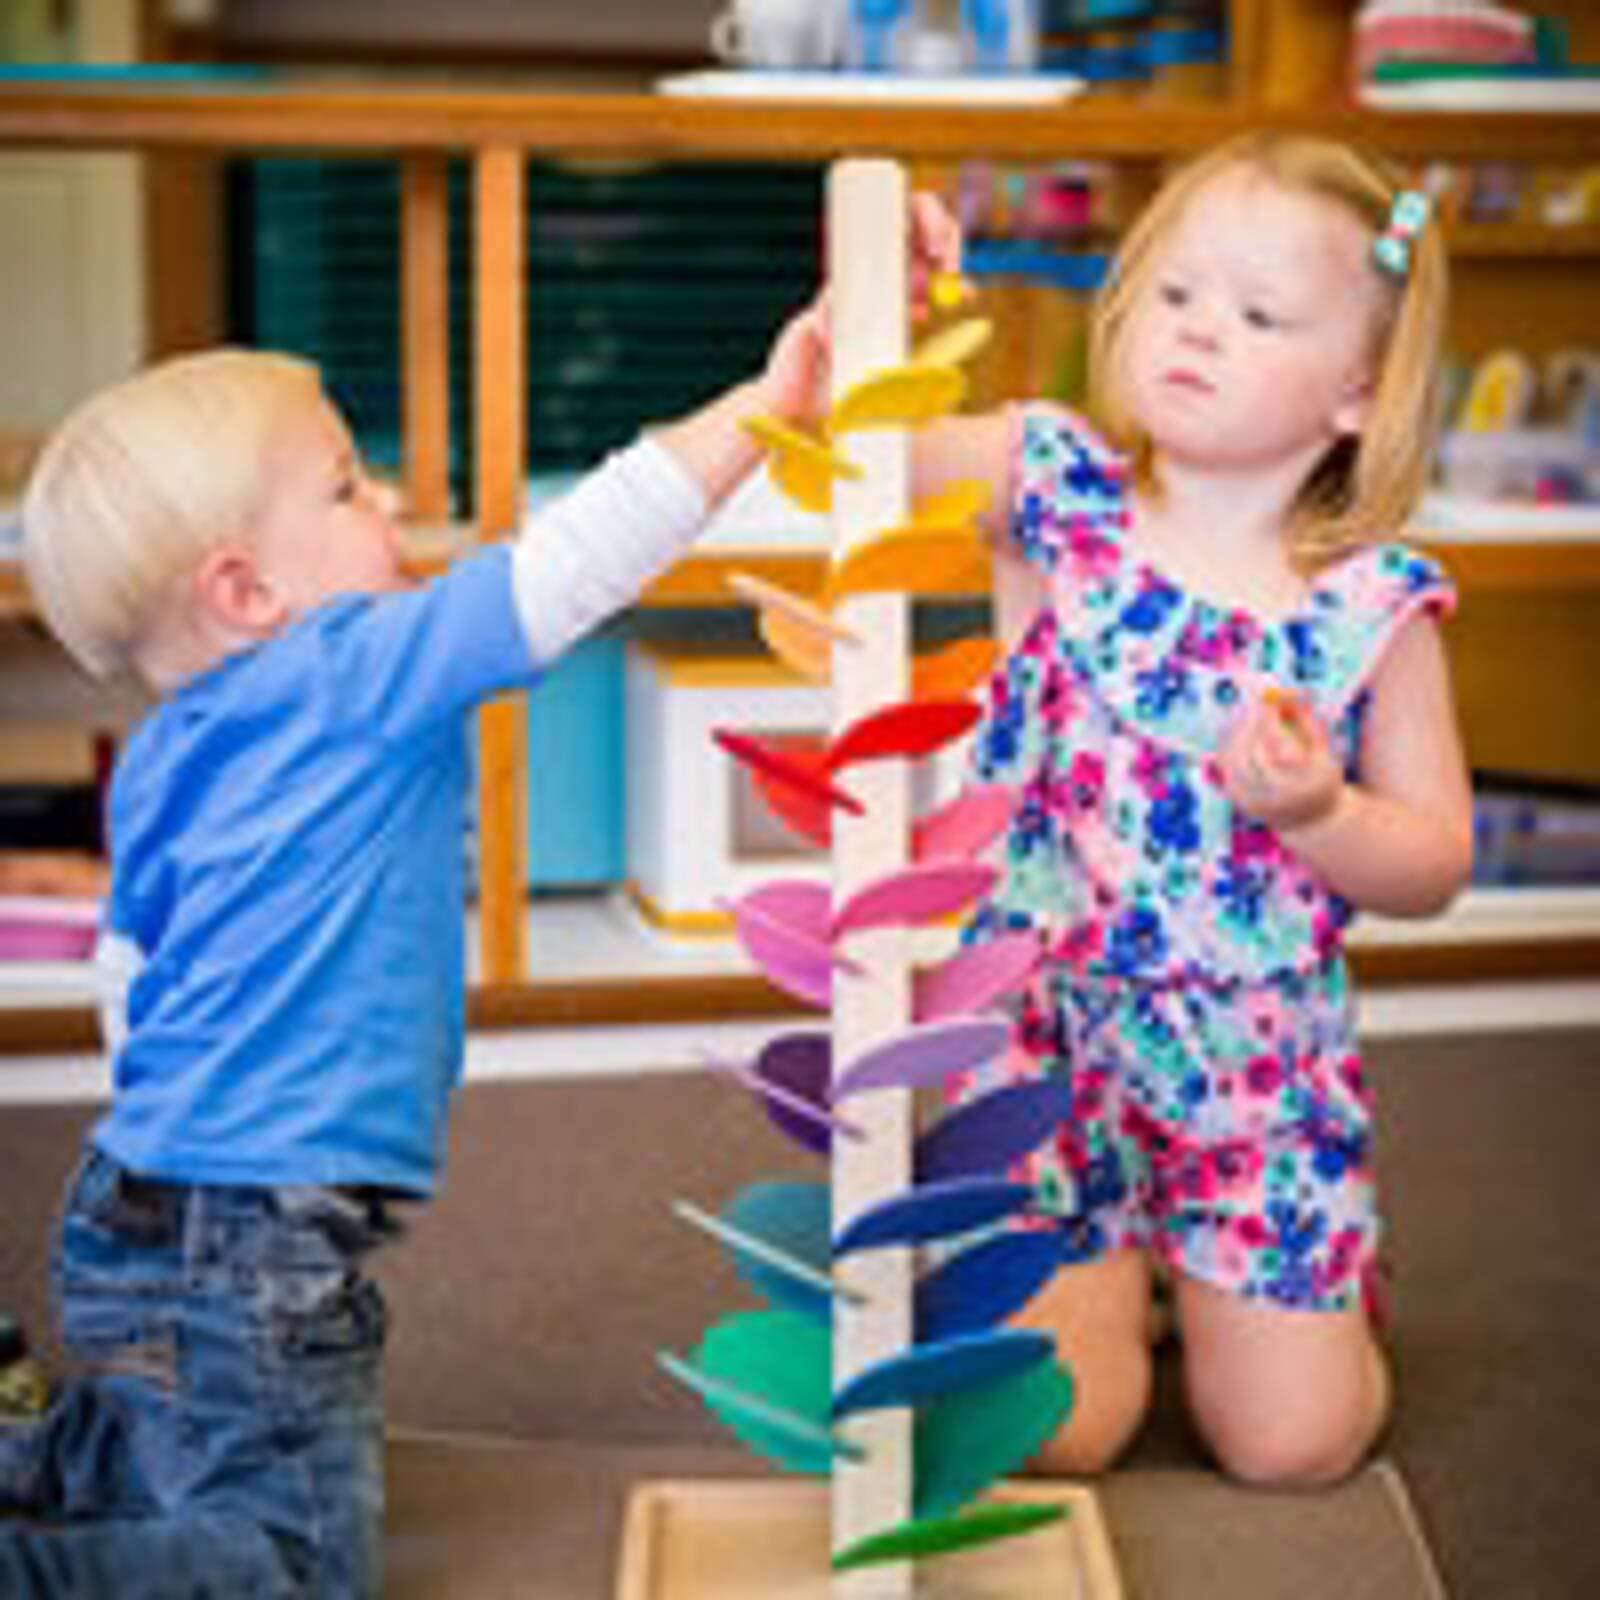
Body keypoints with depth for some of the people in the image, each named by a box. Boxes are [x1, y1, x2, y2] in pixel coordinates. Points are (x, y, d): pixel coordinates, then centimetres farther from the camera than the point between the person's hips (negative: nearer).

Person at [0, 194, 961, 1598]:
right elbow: (562, 572, -22)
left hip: (139, 1212, 9)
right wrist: (767, 401, -21)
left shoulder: (167, 753, 10)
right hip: (249, 1248, -9)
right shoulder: (349, 677, -16)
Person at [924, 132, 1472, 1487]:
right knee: (1044, 1428, -6)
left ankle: (1201, 1263, 32)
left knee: (1293, 1443, 0)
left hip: (1258, 1062, 1)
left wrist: (1317, 809, -21)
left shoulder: (1375, 607, -7)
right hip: (1046, 1031, 0)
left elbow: (1435, 867, -3)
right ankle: (1109, 1262, 26)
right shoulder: (1053, 488, -7)